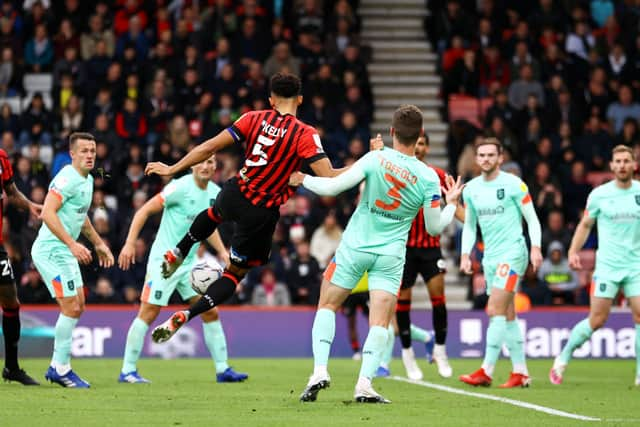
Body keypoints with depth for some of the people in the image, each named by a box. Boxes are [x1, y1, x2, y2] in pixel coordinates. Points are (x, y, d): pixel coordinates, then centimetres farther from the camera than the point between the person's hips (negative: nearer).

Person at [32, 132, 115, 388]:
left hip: (65, 252, 10)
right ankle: (61, 369, -3)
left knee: (77, 307, 11)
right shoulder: (67, 178, -17)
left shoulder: (87, 180, 14)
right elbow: (47, 213, -27)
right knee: (71, 307, -11)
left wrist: (98, 244, 31)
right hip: (51, 250, -10)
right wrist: (72, 244, -32)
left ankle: (57, 367, 16)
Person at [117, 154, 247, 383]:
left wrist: (222, 251, 10)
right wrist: (130, 243, -22)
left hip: (190, 262, 7)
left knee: (211, 312, 3)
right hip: (164, 260, -7)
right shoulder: (181, 187, -16)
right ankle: (127, 371, 1)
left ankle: (222, 369, 10)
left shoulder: (215, 193, 6)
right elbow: (144, 211, -15)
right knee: (148, 313, -6)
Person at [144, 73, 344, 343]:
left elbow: (210, 147, -3)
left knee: (214, 214, 42)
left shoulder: (255, 118, -4)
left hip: (234, 195, 3)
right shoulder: (305, 135, -14)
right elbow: (329, 177, -21)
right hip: (262, 214, -3)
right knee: (236, 272, 13)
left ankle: (176, 254, 48)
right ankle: (184, 316, -2)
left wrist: (172, 169, 7)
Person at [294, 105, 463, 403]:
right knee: (380, 321, 1)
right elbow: (434, 227, 2)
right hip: (390, 255, 1)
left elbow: (332, 187, -15)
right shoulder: (428, 178, -7)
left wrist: (303, 179, 3)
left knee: (327, 305, 12)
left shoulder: (375, 159, -12)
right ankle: (364, 384, -13)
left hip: (354, 247, -1)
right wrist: (451, 203, 20)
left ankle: (320, 371, -3)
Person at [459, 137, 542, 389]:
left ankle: (486, 372, -17)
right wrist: (465, 254, 6)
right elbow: (469, 225, 18)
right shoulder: (471, 189, 10)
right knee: (507, 315, 8)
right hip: (490, 256, 7)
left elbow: (532, 219, -4)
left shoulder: (513, 184, -6)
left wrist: (535, 248, -16)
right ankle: (520, 373, 12)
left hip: (512, 254, -7)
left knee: (495, 311, -14)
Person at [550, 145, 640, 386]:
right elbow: (585, 224, 10)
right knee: (597, 320, -4)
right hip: (607, 266, -2)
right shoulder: (599, 194, -1)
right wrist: (573, 251, 0)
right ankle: (563, 359, 16)